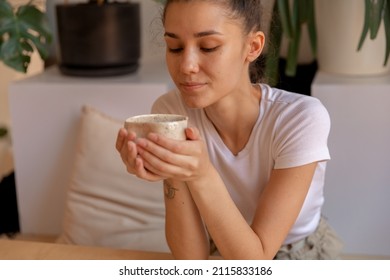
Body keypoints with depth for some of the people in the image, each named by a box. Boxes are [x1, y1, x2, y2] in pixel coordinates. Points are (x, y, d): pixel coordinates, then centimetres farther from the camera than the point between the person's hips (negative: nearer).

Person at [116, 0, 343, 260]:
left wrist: (201, 176, -35)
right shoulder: (170, 111, -15)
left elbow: (254, 259, -23)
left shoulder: (301, 118, -23)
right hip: (221, 255, 2)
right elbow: (192, 256, -16)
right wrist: (174, 176, -31)